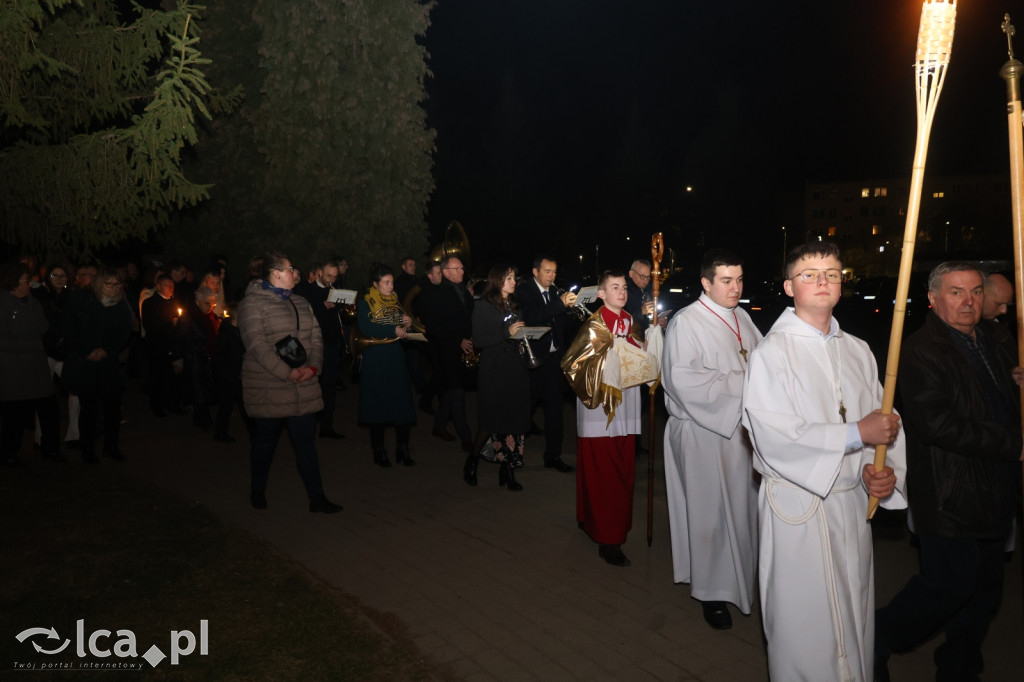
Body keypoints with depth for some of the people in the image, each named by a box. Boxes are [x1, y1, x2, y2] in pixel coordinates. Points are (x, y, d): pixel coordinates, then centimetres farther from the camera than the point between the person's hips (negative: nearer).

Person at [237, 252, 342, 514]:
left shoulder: (300, 302, 13)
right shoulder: (252, 303, -9)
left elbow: (315, 338, 10)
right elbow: (257, 345, -18)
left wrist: (312, 366, -8)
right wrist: (287, 372, -22)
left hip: (303, 388, 5)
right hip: (267, 389, -5)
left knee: (306, 442, 5)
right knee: (265, 441, 10)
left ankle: (317, 497, 10)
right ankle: (258, 490, 31)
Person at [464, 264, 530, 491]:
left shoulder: (514, 306, 15)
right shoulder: (483, 307, -4)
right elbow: (478, 341, -12)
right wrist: (507, 333, -17)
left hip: (516, 369, 6)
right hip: (494, 371, -6)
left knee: (514, 419, 2)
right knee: (494, 419, -2)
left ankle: (508, 470, 10)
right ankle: (472, 461, 21)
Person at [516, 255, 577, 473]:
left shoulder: (555, 291, 10)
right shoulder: (523, 291, -7)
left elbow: (562, 323, 7)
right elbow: (532, 316, -25)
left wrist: (569, 307, -12)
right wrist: (561, 303, -32)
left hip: (554, 358, 5)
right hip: (533, 357, -5)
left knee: (555, 408, 8)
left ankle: (553, 456, 18)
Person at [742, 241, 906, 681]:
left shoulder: (858, 352, 8)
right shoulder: (771, 352, -11)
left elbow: (883, 423, 6)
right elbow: (773, 434, -21)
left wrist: (884, 471, -13)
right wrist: (856, 433, -18)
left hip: (853, 502, 6)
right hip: (797, 506, -5)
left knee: (854, 613, 18)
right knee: (804, 620, 6)